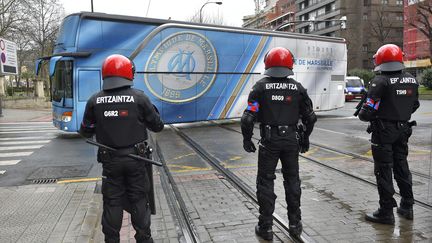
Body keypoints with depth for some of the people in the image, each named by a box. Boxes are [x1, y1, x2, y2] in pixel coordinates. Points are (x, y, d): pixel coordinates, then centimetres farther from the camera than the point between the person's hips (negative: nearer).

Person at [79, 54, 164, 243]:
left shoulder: (95, 101, -5)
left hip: (110, 160, 1)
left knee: (112, 202, 14)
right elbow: (158, 126, -3)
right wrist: (152, 112, 15)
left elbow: (85, 132, 4)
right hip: (135, 158, -1)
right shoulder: (139, 98, -10)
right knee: (139, 199, 13)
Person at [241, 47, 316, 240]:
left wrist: (247, 138, 0)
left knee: (266, 182, 7)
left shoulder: (261, 87, -9)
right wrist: (305, 137, 20)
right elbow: (310, 117, 6)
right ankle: (295, 224, 26)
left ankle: (265, 227, 13)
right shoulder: (297, 88, 1)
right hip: (291, 140, 3)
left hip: (269, 141, -3)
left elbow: (249, 117, -13)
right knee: (292, 180, 16)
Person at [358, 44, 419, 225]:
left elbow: (367, 112, -21)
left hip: (383, 132, -7)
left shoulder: (381, 81, -18)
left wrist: (362, 114, 0)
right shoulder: (412, 81, 4)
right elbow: (414, 105, 16)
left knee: (383, 171, 2)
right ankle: (407, 207, 30)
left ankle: (386, 212, 9)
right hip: (403, 130, 7)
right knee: (401, 166, 19)